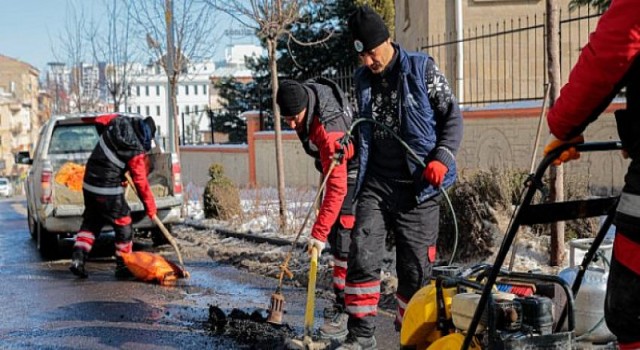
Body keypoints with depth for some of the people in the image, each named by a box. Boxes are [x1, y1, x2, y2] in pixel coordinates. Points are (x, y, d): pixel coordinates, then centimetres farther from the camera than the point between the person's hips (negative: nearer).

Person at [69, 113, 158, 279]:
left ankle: (77, 259, 9)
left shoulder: (118, 120, -4)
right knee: (123, 225, 7)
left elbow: (99, 120, 19)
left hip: (89, 183, 7)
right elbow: (140, 181, -12)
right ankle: (123, 266, 13)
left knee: (90, 222, 19)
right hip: (108, 190, -7)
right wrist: (150, 205, 0)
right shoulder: (136, 151, -19)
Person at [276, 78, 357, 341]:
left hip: (352, 172, -9)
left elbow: (336, 188, -40)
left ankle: (346, 309, -17)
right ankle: (343, 299, 24)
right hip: (334, 166, 9)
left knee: (344, 235, -18)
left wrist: (318, 233, -42)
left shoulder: (327, 129, -39)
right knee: (335, 235, 13)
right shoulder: (303, 94, -15)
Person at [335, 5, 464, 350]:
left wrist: (442, 158, -13)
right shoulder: (362, 79, 10)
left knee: (416, 267, 3)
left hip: (417, 186, -3)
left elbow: (453, 116, 0)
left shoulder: (422, 69, -3)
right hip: (375, 184, 3)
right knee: (362, 256, -10)